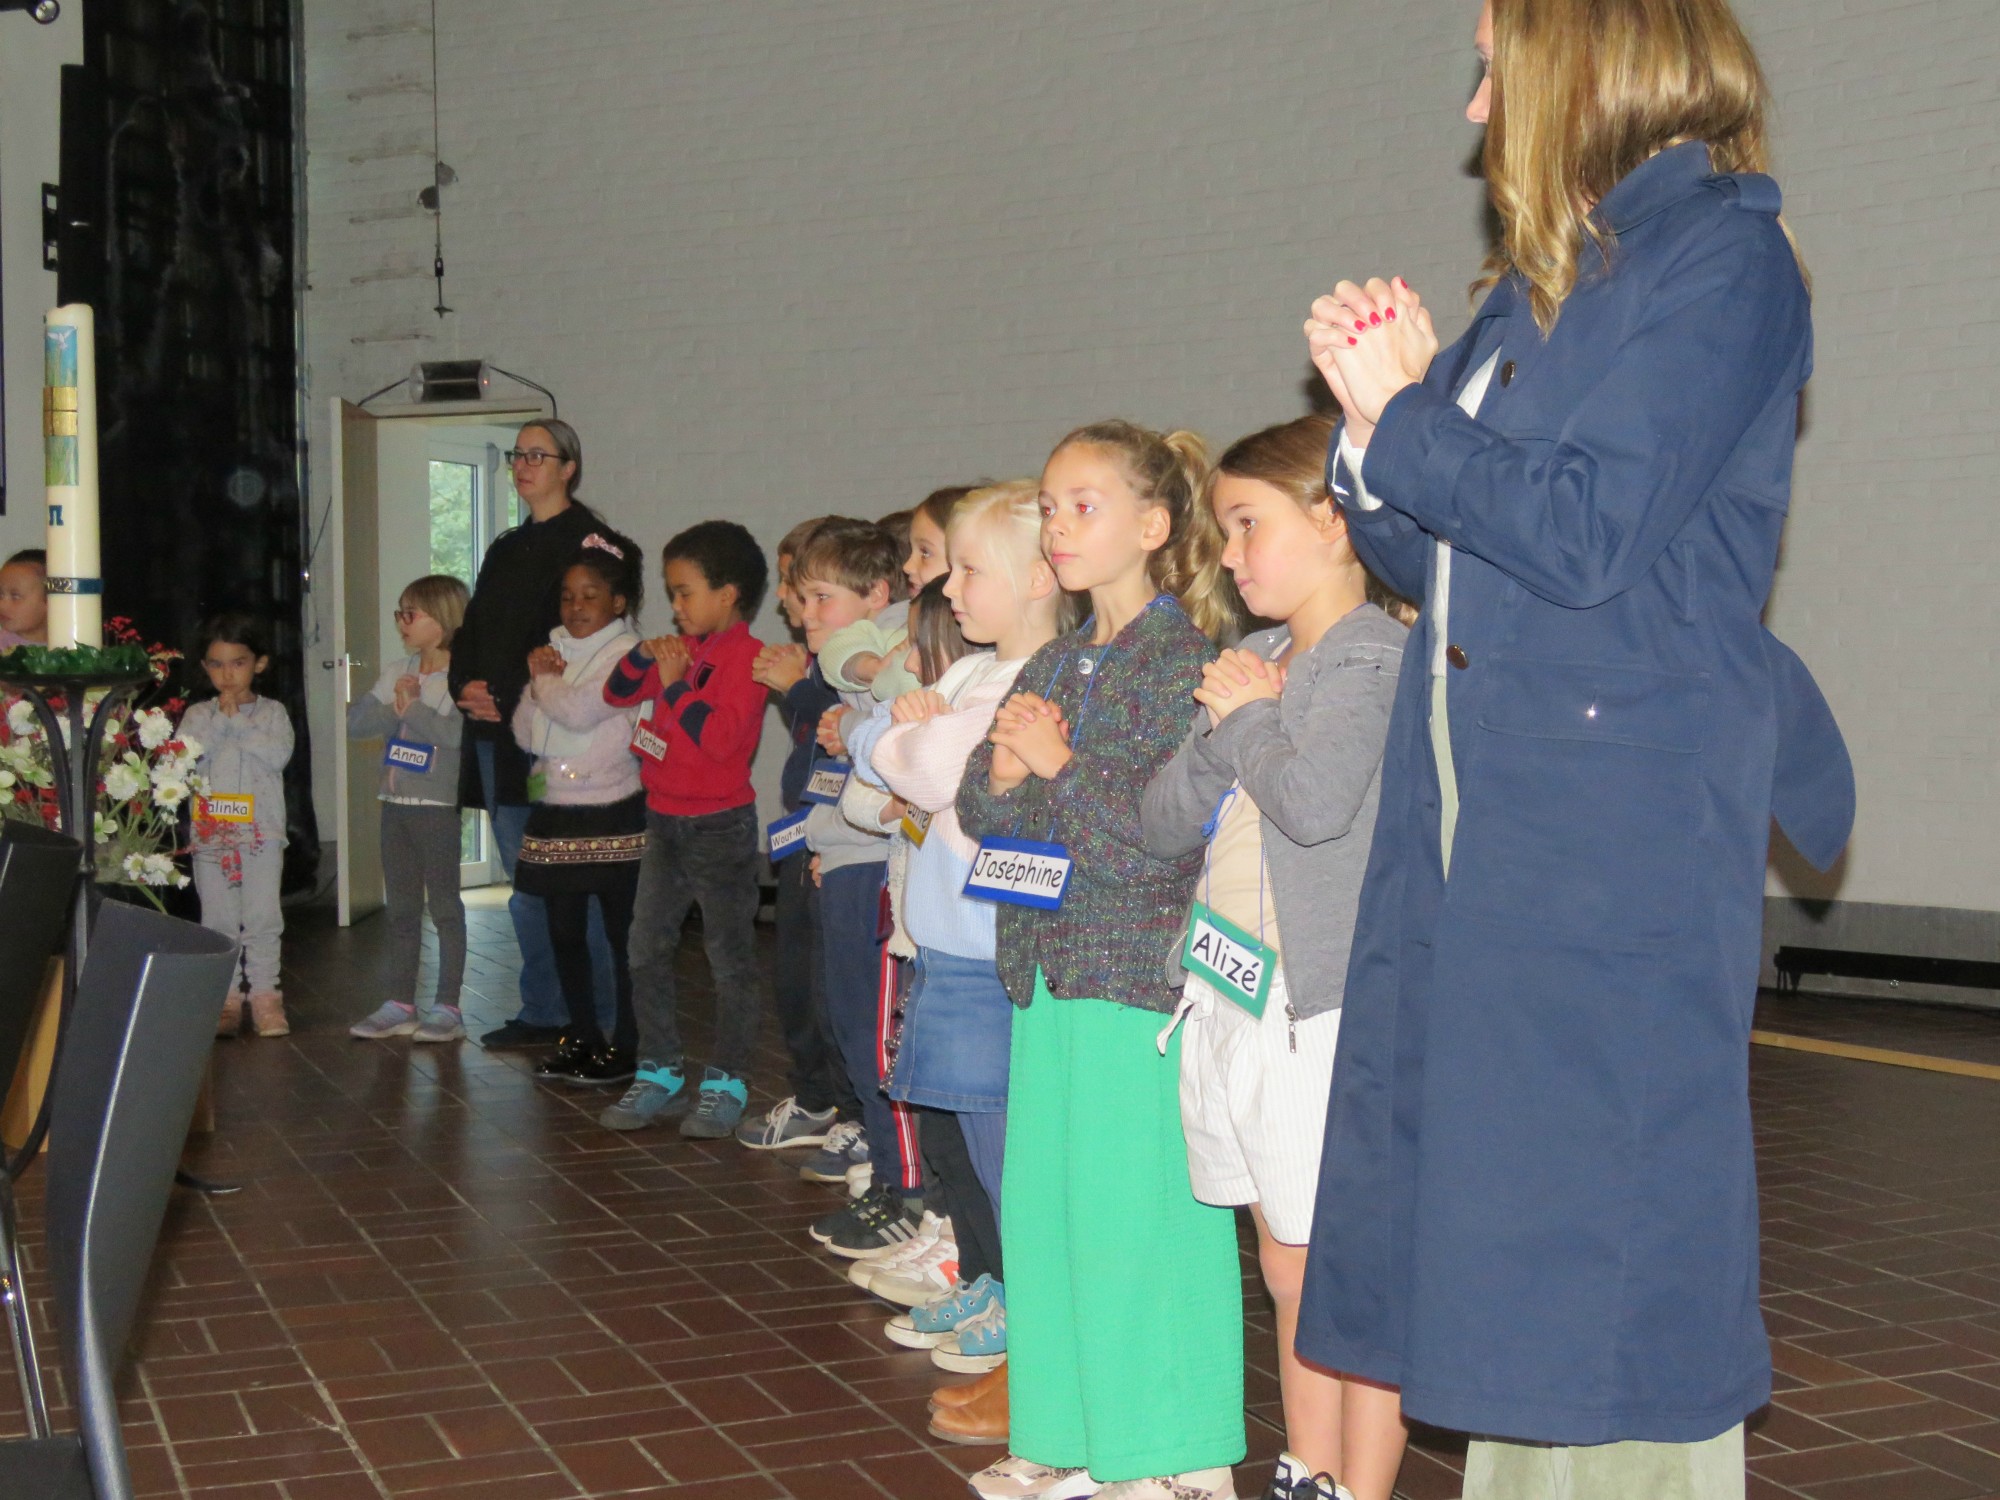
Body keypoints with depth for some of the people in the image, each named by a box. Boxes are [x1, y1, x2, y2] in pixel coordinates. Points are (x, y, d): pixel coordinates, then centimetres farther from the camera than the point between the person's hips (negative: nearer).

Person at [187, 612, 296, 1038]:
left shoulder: (272, 712, 4)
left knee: (263, 918, -1)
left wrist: (239, 723, -11)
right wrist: (221, 721, -11)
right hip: (210, 833, 2)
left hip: (262, 832, -1)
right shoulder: (197, 715, 7)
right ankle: (226, 999, 10)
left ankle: (265, 997, 5)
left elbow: (279, 754, -13)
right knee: (218, 919, 5)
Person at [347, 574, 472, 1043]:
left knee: (444, 905, -1)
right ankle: (400, 1004, 18)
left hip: (438, 806, -7)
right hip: (396, 804, 7)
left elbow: (457, 731, -24)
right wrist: (395, 709, -12)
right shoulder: (395, 673, 12)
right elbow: (355, 721, 4)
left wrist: (411, 707, -14)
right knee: (401, 907, 11)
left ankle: (448, 1008, 3)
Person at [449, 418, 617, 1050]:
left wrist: (503, 695, -15)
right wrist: (466, 685, -1)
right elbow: (473, 627, 19)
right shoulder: (507, 548, 21)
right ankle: (543, 1013, 15)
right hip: (499, 733, 8)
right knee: (525, 879, 9)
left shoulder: (586, 538, -5)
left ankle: (595, 1017, -2)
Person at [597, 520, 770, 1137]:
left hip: (719, 825, -8)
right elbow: (616, 692, 14)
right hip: (665, 820, 8)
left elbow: (721, 736, -26)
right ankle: (660, 1074, 19)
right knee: (647, 952, 10)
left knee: (730, 958, 2)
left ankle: (726, 1082, 10)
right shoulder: (683, 647, 9)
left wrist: (675, 684, -21)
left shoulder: (745, 657, -14)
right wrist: (643, 657, -3)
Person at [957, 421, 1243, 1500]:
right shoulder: (1053, 665, 13)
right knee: (1046, 1202, 13)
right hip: (1051, 969, 8)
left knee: (1139, 1210, -3)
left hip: (1143, 976, -8)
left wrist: (1060, 765, -14)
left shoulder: (1185, 662, -10)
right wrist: (1003, 773, -7)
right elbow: (980, 814, 14)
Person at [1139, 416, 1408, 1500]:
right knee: (1289, 1277, 17)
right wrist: (1223, 735, -8)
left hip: (1328, 1011, -8)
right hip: (1235, 998, 8)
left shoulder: (1377, 658, -10)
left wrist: (1245, 717, -9)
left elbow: (1316, 800, -26)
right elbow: (1163, 823, 10)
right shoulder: (1250, 659, 14)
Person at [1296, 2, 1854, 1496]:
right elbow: (1439, 559, 19)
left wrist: (1405, 414, -6)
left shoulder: (1722, 252, -7)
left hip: (1618, 822, -8)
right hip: (1482, 814, 9)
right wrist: (1381, 409, 3)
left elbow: (1586, 537, -17)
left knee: (1603, 1218, -4)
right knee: (1497, 1210, 11)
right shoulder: (1545, 283, 18)